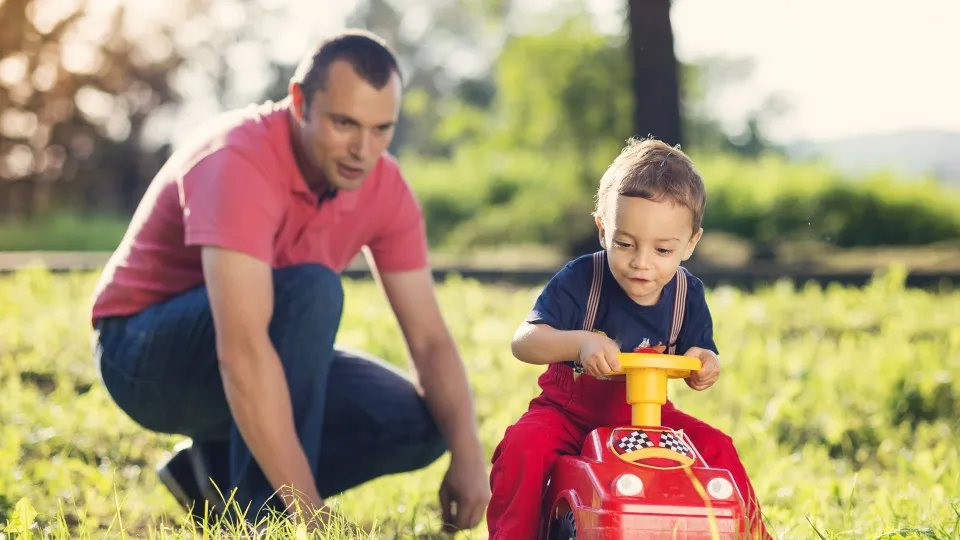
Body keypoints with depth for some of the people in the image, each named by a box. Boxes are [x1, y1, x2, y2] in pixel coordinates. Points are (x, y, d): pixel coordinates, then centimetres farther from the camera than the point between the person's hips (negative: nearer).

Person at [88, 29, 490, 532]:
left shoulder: (385, 188, -9)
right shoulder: (240, 161, -31)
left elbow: (429, 338, -7)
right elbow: (242, 352, -40)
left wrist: (468, 455, -25)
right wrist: (310, 510, -43)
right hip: (145, 352, -7)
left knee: (418, 424, -12)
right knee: (310, 293, -33)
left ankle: (217, 472, 6)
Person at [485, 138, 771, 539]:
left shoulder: (687, 295, -8)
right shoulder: (580, 281, -19)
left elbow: (698, 359, 0)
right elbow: (523, 341, -28)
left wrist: (704, 366, -26)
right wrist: (579, 342, -47)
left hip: (646, 417, 3)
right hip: (570, 413, -3)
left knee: (716, 447, -14)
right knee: (523, 446, -30)